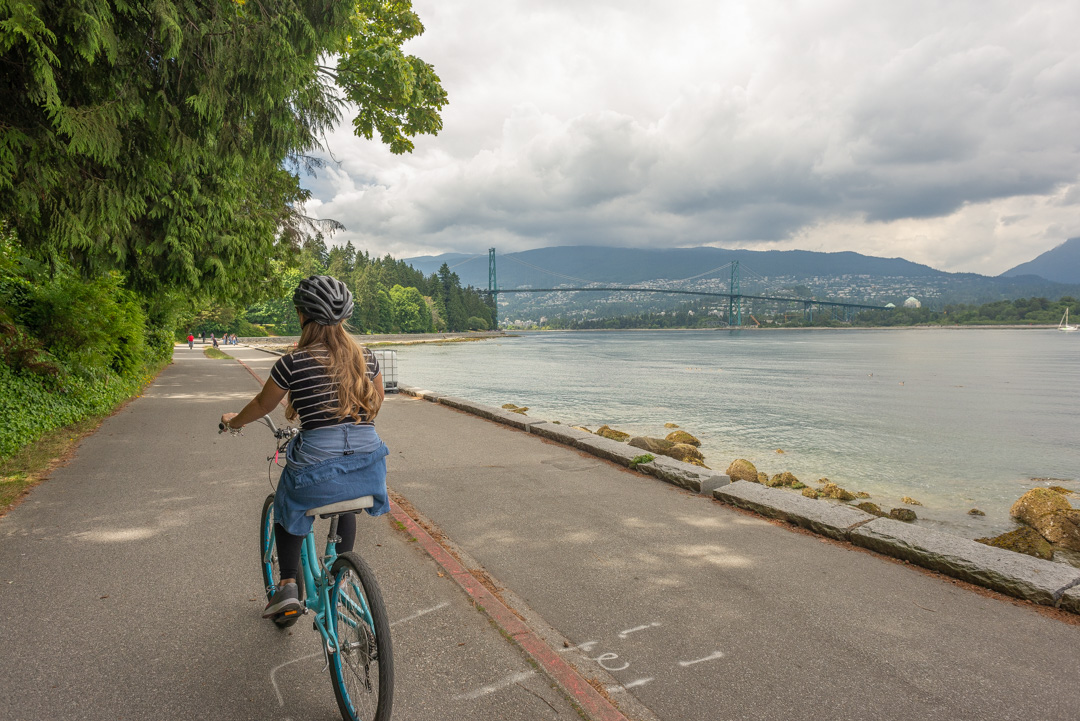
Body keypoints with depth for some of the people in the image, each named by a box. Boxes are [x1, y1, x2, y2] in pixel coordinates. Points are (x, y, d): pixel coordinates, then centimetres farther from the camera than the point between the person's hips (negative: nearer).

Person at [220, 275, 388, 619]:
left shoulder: (293, 363, -6)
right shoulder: (366, 358, 6)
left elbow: (263, 404, 11)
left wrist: (234, 420, 32)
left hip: (318, 465, -4)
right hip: (368, 461, 4)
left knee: (288, 507, 29)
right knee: (345, 502, 36)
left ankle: (288, 585, 23)